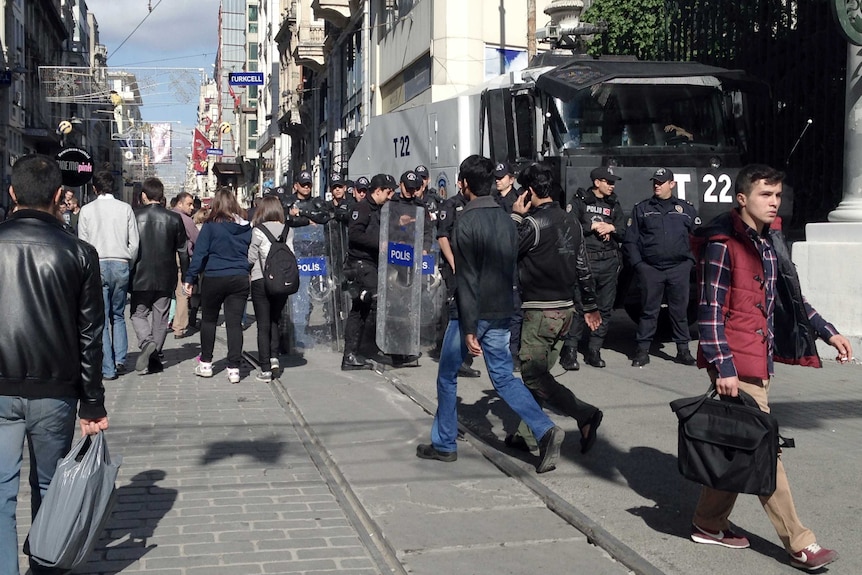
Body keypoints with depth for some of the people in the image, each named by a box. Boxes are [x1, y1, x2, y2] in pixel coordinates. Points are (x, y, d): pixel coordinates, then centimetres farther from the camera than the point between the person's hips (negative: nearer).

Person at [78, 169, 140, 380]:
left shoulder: (87, 210, 0)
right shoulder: (125, 208, 2)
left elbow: (83, 244, 2)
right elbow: (134, 243, 1)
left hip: (97, 265, -2)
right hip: (121, 265, 2)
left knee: (101, 318, 2)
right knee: (118, 315, 16)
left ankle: (108, 368, 0)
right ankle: (120, 359, 5)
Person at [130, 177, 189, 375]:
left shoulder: (134, 216, -7)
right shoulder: (174, 218, -2)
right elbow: (183, 250, 2)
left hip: (140, 277, -1)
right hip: (166, 277, 2)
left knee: (138, 314, 11)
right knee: (160, 317, 10)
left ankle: (147, 342, -15)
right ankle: (154, 357, 11)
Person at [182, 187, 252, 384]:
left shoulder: (211, 225, -7)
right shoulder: (246, 227, 4)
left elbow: (200, 253, -7)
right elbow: (251, 252, 11)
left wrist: (190, 279, -3)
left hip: (214, 279, -3)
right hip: (240, 279, 3)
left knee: (208, 320, 14)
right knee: (235, 323, 3)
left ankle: (205, 364, 21)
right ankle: (234, 368, 0)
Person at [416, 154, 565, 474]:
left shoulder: (467, 221, -16)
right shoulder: (506, 219, 7)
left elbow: (467, 280, -19)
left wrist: (469, 330, -19)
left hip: (473, 313, -7)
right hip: (501, 313, 7)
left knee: (447, 376, 11)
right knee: (503, 377, 10)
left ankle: (443, 443, 20)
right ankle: (545, 431, -7)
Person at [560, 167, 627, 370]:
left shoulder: (614, 205, 18)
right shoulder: (579, 202, 3)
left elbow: (623, 233, 16)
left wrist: (612, 228, -3)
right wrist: (593, 227, -8)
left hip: (609, 262, 5)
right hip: (585, 261, -5)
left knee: (605, 308, 5)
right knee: (579, 306, -10)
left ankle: (594, 351, 14)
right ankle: (570, 351, -4)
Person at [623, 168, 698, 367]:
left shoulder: (687, 209, 12)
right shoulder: (641, 209, 10)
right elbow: (630, 240, 7)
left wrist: (691, 260, 3)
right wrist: (638, 264, -3)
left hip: (679, 268, 1)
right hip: (650, 268, -1)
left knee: (680, 310, 5)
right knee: (649, 310, 1)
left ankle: (683, 350, 13)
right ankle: (642, 351, 7)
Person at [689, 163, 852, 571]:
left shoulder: (770, 240, 13)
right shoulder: (723, 244, -12)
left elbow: (788, 297, 23)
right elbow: (711, 311, -15)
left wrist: (827, 332, 17)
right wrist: (723, 367, -19)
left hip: (759, 357, 9)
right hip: (736, 361, -9)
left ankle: (708, 524, 26)